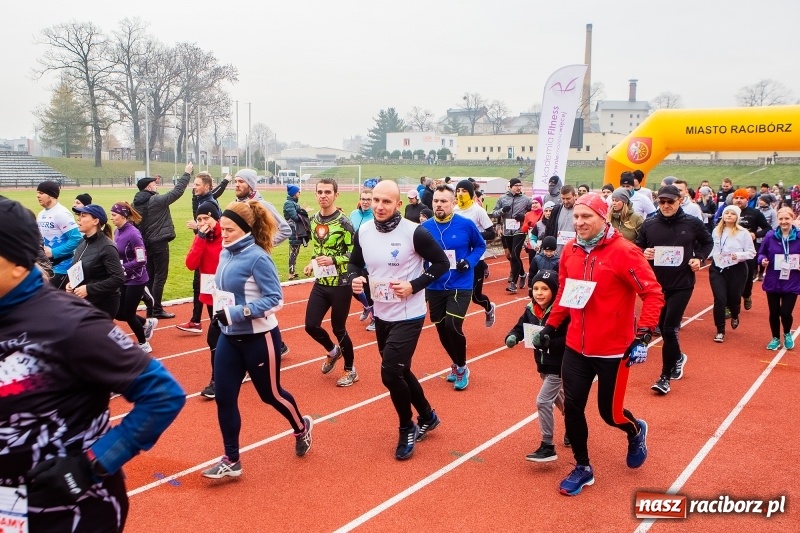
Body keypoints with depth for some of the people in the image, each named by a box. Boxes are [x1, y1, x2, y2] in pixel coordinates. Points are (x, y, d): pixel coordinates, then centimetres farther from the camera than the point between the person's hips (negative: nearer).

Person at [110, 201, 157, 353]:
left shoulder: (133, 234, -21)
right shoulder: (118, 232, 2)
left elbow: (141, 261, -24)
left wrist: (121, 267, -20)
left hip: (136, 280, -8)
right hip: (123, 280, 8)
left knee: (128, 314, 3)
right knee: (118, 313, 11)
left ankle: (144, 345, 23)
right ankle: (147, 323, 35)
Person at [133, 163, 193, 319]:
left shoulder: (136, 203, 6)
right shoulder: (156, 200, -15)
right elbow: (177, 191, -13)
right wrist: (187, 173, -3)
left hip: (145, 243, 8)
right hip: (159, 243, -8)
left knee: (149, 276, 13)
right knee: (160, 277, -2)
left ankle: (150, 308, 17)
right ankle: (157, 310, 0)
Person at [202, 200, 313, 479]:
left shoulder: (257, 258, -20)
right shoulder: (225, 254, 2)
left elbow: (275, 299, -22)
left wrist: (237, 313, -27)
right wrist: (221, 313, 1)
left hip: (259, 339, -7)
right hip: (229, 337, 7)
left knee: (270, 394, 11)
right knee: (224, 398, 4)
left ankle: (302, 428, 40)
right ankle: (231, 460, 17)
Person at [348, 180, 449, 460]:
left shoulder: (414, 232, -19)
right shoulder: (363, 232, -2)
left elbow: (442, 263, -11)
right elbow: (355, 262, 13)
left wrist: (414, 286, -21)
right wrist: (354, 278, -9)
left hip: (408, 316, -6)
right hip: (381, 315, 7)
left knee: (390, 373, -12)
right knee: (399, 372, 18)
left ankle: (407, 430, 14)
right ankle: (427, 416, 42)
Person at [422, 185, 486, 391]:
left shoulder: (466, 225, -10)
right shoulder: (425, 228, -5)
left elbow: (480, 246, 5)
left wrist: (469, 262, -12)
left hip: (461, 286, -3)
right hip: (435, 287, 4)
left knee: (452, 326, -16)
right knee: (441, 330, 11)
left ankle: (462, 368, 10)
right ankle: (456, 364, 38)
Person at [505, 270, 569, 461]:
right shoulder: (530, 310, -4)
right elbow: (520, 328, 1)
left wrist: (549, 342, -38)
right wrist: (512, 337, -20)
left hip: (558, 367, -7)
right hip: (543, 366, 8)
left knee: (543, 401, -10)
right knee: (559, 400, 25)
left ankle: (547, 447, 2)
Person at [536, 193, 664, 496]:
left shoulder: (623, 252, -16)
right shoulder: (570, 251, 2)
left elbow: (653, 294, -14)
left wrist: (643, 337, -19)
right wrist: (549, 328, 12)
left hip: (613, 351, -5)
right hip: (576, 348, 5)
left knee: (610, 413, 7)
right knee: (572, 408, 5)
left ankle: (636, 432, 43)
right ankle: (582, 469, 25)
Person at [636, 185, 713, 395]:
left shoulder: (693, 223, -4)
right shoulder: (649, 224, -1)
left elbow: (707, 242, 12)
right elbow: (636, 247, 9)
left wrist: (700, 258, -5)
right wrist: (643, 253, -13)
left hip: (682, 285, -3)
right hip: (656, 284, 3)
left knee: (669, 329, -9)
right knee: (662, 327, 14)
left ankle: (665, 376, 2)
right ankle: (678, 357, 43)